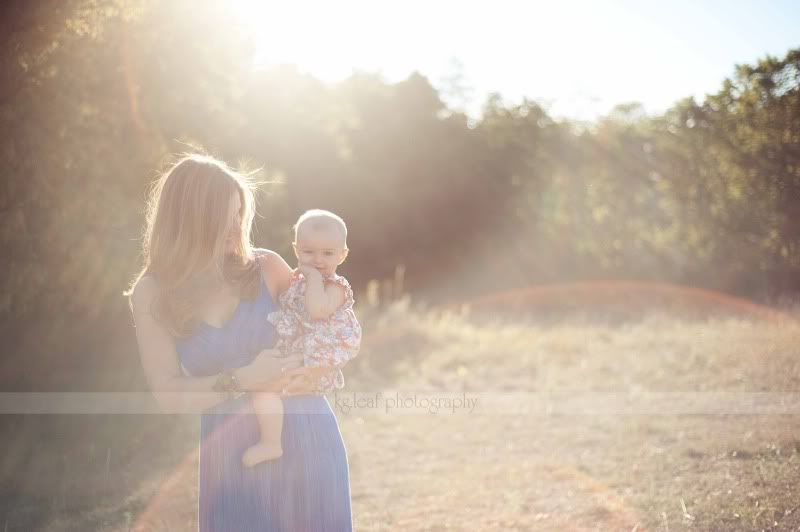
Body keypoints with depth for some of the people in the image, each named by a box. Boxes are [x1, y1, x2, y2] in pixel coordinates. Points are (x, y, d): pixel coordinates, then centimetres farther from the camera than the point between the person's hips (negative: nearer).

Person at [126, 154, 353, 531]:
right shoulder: (152, 294, -3)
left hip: (305, 438, 1)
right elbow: (168, 394, -8)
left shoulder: (265, 267, -3)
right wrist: (240, 381, -20)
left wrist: (308, 375, -16)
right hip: (230, 452, 0)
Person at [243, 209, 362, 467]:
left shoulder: (336, 287, -13)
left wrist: (314, 276, -25)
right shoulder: (296, 279, 11)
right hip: (290, 353, 10)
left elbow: (317, 310, -34)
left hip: (312, 362, -10)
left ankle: (270, 444, -15)